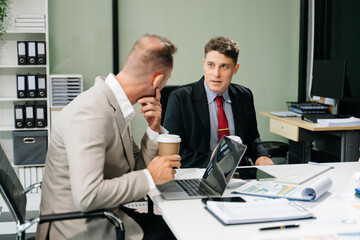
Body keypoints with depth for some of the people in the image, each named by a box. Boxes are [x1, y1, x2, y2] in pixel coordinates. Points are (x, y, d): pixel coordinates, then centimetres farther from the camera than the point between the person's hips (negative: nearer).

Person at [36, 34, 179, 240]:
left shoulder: (116, 106, 4)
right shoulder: (90, 113, -24)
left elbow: (135, 170, 10)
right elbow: (87, 196, -31)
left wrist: (154, 129, -5)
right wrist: (150, 177, -22)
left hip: (104, 218, 8)